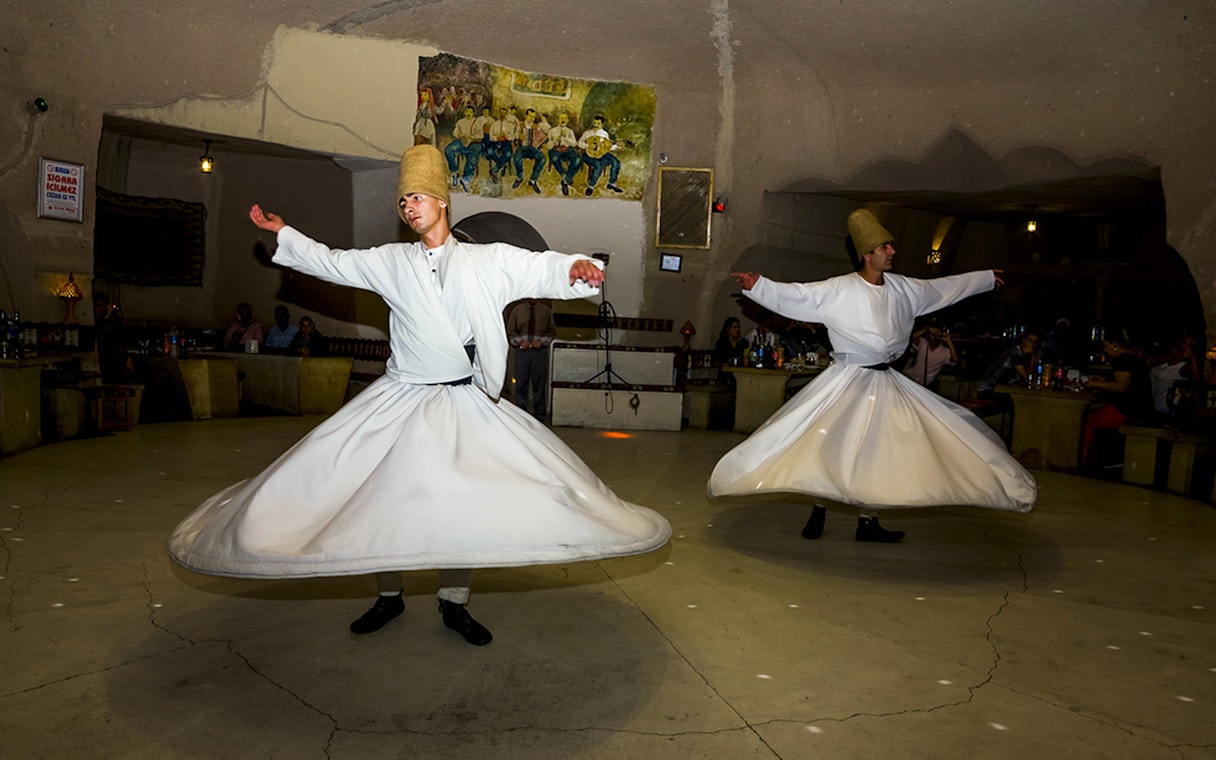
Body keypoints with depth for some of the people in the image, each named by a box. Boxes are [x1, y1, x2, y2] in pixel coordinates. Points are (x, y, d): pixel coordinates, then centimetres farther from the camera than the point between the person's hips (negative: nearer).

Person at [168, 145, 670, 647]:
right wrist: (283, 232, 21)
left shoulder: (489, 261, 1)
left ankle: (454, 603, 16)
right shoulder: (390, 262, 8)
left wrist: (575, 268, -28)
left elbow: (543, 269, -8)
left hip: (465, 403, -1)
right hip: (399, 399, 2)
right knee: (378, 492, 2)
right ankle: (389, 595, 23)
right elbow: (332, 263, 18)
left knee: (466, 497, -2)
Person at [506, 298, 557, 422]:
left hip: (540, 351, 0)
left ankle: (539, 414, 11)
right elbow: (510, 331, 9)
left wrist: (541, 341, -8)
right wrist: (520, 341, -7)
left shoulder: (546, 311, 6)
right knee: (521, 383, 0)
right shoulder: (517, 310, 7)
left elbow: (552, 332, 9)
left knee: (539, 383, 2)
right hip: (522, 350, 0)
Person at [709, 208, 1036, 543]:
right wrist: (757, 285, -30)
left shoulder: (902, 288, 6)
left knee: (872, 449, 8)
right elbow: (797, 296, -17)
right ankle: (819, 510, 9)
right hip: (849, 380, -5)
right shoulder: (840, 290, -12)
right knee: (831, 443, -10)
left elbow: (943, 288, 21)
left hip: (884, 383, 6)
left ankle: (867, 522, 17)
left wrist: (986, 278, 31)